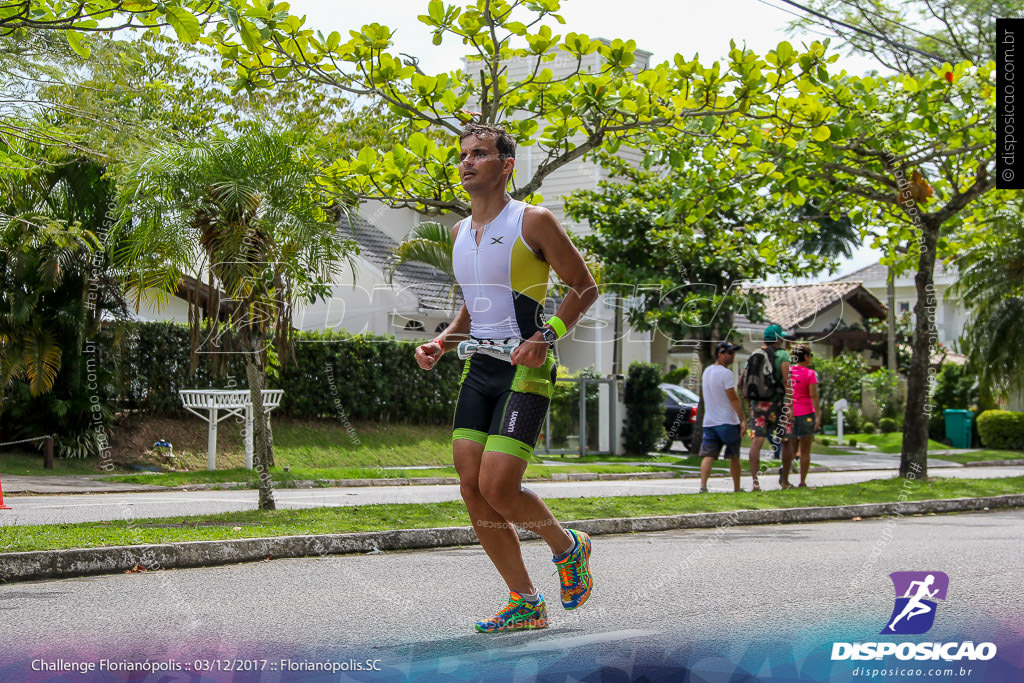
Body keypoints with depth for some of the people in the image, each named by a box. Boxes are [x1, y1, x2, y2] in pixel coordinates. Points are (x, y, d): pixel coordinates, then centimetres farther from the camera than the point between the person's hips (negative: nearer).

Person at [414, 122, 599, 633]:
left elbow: (585, 288, -4)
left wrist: (546, 337, -18)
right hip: (478, 367, 7)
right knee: (472, 487, 0)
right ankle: (526, 603, 13)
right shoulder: (459, 232, 14)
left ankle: (568, 547, 15)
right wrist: (440, 344, 9)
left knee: (498, 486, -15)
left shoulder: (532, 222, -7)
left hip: (524, 369, -7)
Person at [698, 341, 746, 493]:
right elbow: (733, 398, -16)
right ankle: (737, 488, 16)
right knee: (734, 457, 8)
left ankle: (703, 485, -18)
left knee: (708, 455, -2)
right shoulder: (726, 373, -13)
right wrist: (743, 419, -14)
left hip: (709, 422, 6)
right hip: (728, 422, -6)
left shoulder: (706, 371, 12)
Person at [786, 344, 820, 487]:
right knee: (805, 451, 5)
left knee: (792, 449, 13)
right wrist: (818, 416, -12)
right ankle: (802, 481, 3)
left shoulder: (787, 372, 5)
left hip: (789, 414, 4)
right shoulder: (810, 374, -7)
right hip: (805, 414, -4)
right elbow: (814, 396, -14)